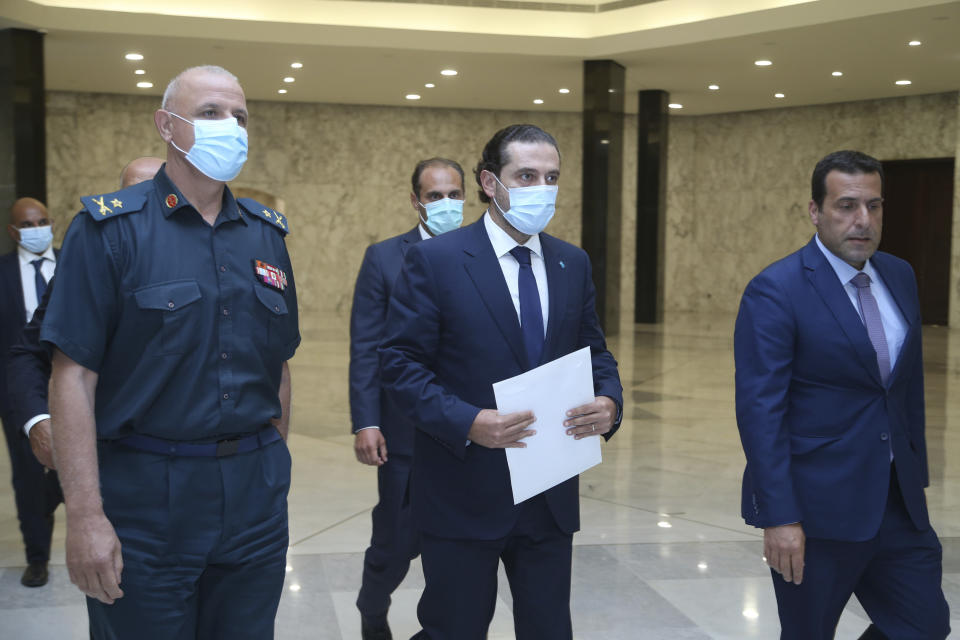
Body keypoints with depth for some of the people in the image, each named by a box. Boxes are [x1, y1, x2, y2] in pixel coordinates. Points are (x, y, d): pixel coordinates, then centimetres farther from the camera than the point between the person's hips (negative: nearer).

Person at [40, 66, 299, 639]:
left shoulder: (267, 234, 9)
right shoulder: (109, 229, -6)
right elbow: (74, 376, -11)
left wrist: (274, 467, 13)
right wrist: (86, 516, -16)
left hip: (256, 493, 5)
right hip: (145, 499, -4)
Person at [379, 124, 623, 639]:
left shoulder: (573, 264, 8)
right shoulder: (434, 260, -8)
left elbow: (594, 352, 13)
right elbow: (401, 365, -10)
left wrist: (609, 401, -9)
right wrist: (468, 422, -23)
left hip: (551, 496, 5)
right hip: (463, 495, -4)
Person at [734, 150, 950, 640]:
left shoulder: (900, 277, 8)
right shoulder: (775, 291, -14)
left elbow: (909, 384, 15)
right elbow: (760, 410, -18)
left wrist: (915, 473, 14)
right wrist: (779, 517, -21)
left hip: (897, 502, 6)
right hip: (817, 507, -6)